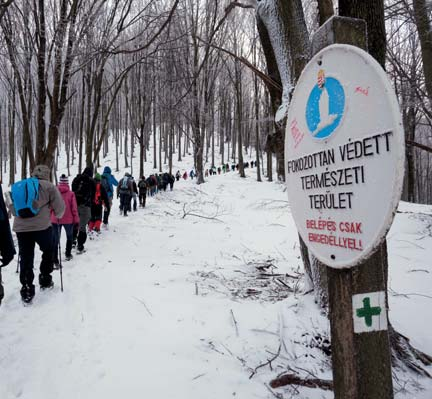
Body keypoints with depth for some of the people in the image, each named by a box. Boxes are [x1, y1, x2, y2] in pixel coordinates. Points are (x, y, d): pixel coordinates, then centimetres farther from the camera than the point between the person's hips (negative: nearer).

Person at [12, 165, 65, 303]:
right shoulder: (48, 186, 1)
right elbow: (60, 208, 0)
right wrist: (58, 215, 22)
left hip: (20, 227, 4)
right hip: (41, 226, -4)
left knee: (25, 259, 10)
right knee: (48, 252, 21)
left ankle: (26, 289, 9)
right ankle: (45, 280, 26)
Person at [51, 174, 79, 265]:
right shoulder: (71, 193, -9)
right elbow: (74, 208, -8)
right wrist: (76, 220, 0)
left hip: (55, 219, 1)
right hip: (68, 219, -1)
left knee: (55, 240, 3)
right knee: (69, 236, 24)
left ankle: (55, 260, -5)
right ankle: (68, 254, 32)